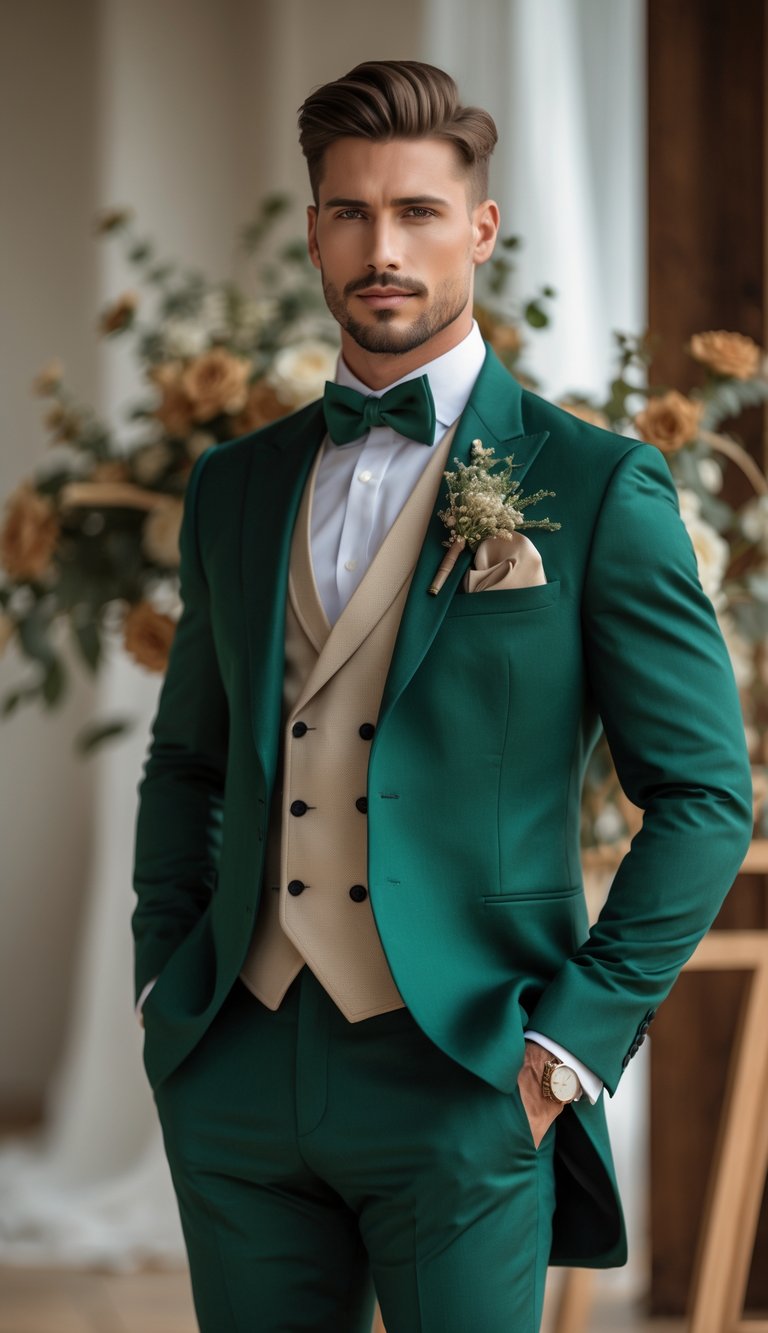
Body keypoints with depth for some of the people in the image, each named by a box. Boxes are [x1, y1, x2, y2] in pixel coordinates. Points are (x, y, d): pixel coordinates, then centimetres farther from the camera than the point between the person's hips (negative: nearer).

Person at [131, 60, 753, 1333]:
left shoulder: (597, 489, -2)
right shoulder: (236, 486, 13)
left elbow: (707, 794, -3)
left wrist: (574, 1035, -9)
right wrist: (163, 981, 10)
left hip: (462, 1083, -4)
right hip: (237, 1077, 4)